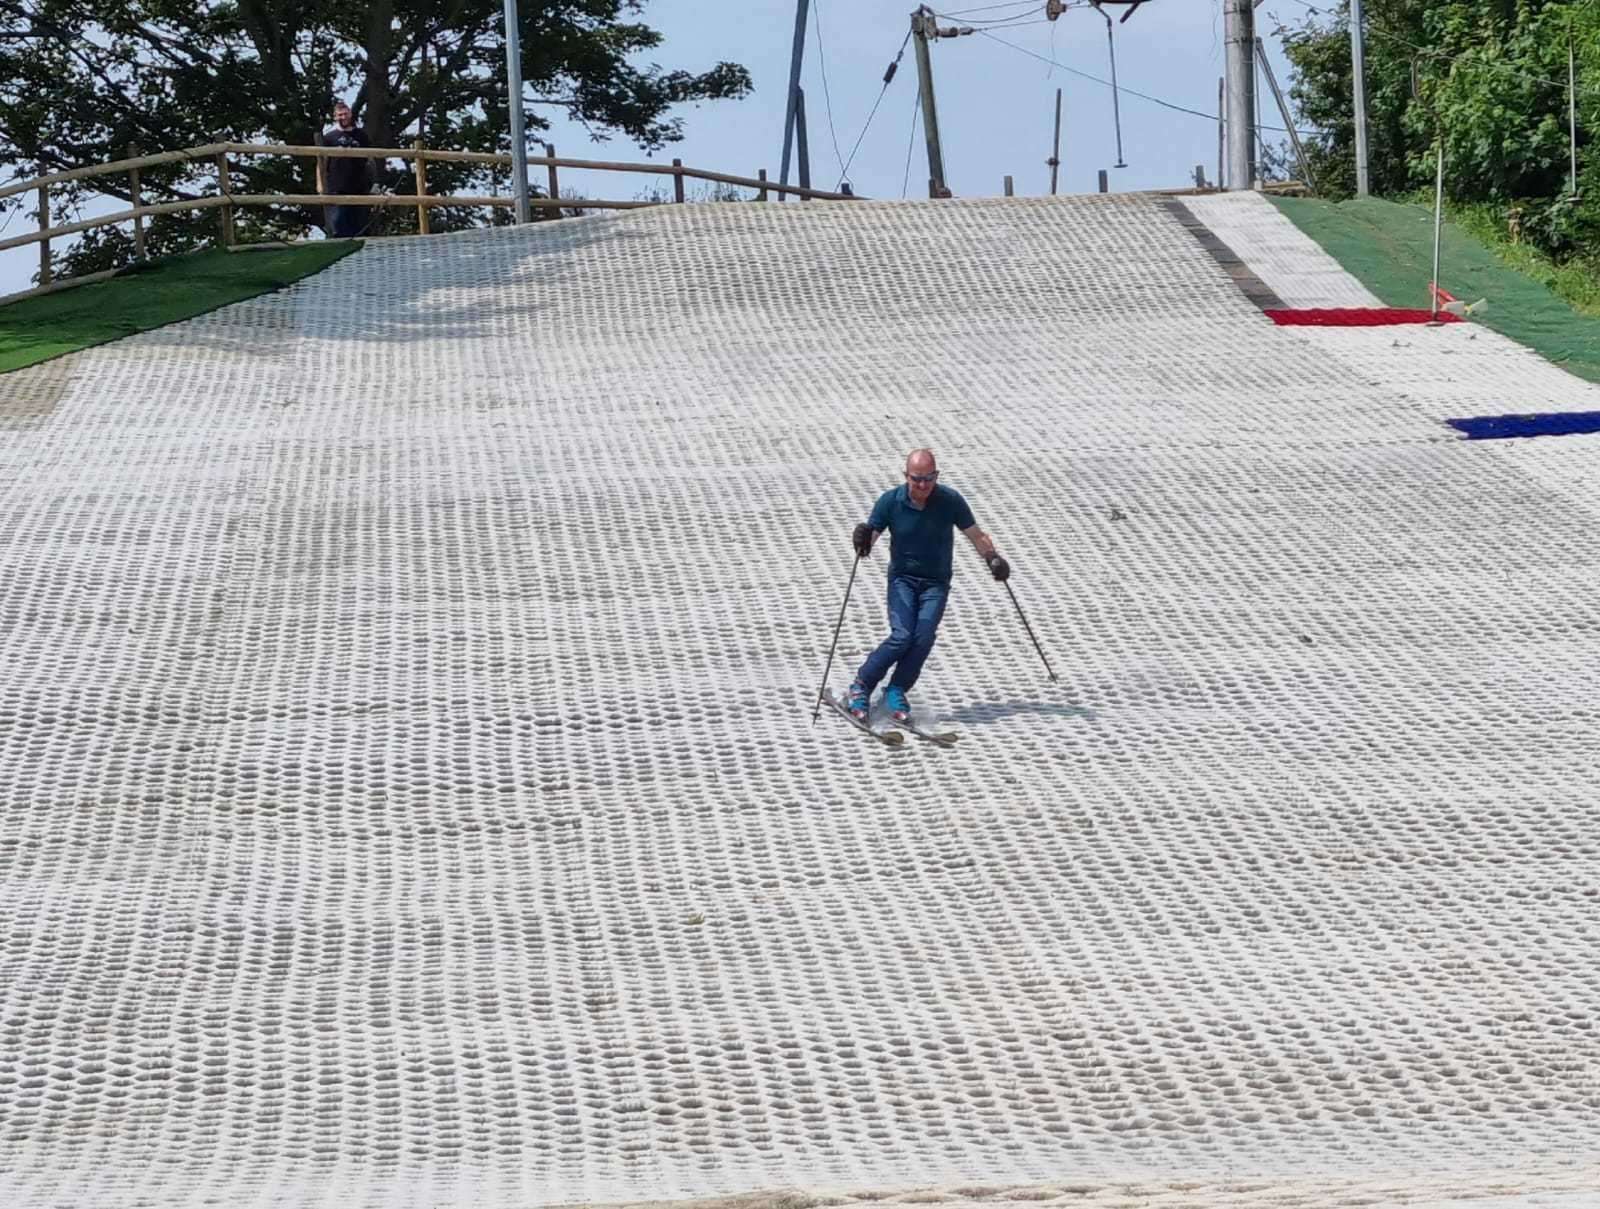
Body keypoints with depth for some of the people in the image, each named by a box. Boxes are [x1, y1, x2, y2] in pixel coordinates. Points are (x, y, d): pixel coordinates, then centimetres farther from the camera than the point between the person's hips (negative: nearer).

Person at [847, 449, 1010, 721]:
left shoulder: (950, 500, -8)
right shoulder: (890, 501, -10)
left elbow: (976, 535, -1)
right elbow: (869, 539, -8)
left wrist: (993, 558, -18)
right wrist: (862, 539, -32)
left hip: (936, 583, 1)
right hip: (902, 578, -1)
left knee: (923, 637, -19)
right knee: (902, 636, -19)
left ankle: (896, 691, -1)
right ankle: (861, 686, -4)